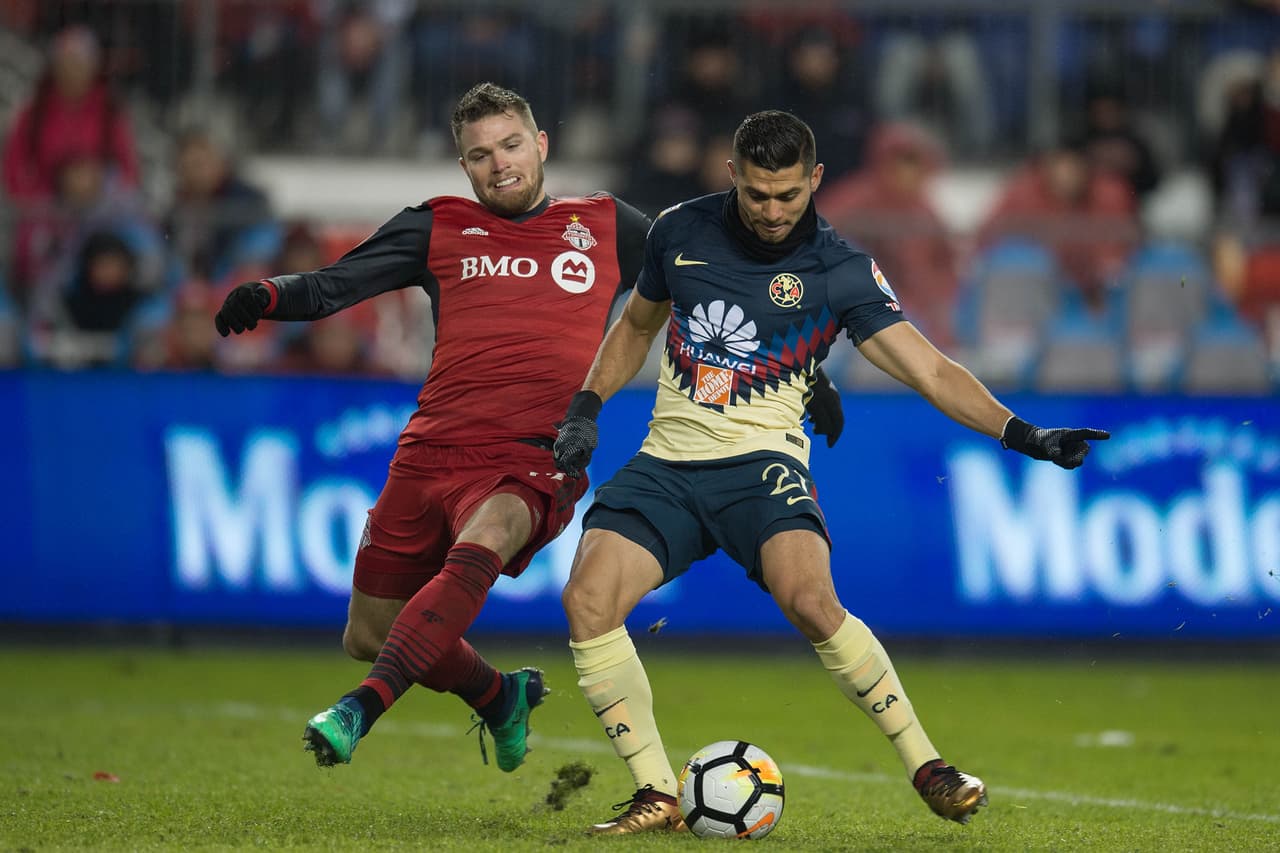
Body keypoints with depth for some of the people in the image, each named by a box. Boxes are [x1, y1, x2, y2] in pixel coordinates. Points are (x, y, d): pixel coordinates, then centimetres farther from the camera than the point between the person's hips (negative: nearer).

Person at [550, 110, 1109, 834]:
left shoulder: (840, 272, -4)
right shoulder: (681, 231, 5)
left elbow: (932, 372, -9)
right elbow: (637, 325, 23)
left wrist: (1023, 434, -21)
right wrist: (585, 408, 11)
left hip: (760, 462, -3)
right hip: (665, 466, 3)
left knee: (812, 601, -30)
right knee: (588, 604, -20)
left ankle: (926, 766, -13)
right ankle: (658, 796, -8)